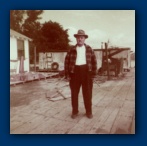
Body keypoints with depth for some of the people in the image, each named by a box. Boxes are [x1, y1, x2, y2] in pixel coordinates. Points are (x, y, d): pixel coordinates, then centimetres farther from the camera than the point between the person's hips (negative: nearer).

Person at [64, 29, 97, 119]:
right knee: (74, 93, 7)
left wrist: (93, 73, -2)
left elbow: (94, 61, 5)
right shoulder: (72, 49, 5)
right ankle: (75, 111, 21)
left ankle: (89, 111, 20)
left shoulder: (89, 49, 6)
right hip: (75, 71, 0)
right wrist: (67, 74, -3)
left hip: (86, 71, 0)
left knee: (87, 93, 7)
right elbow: (67, 61, 4)